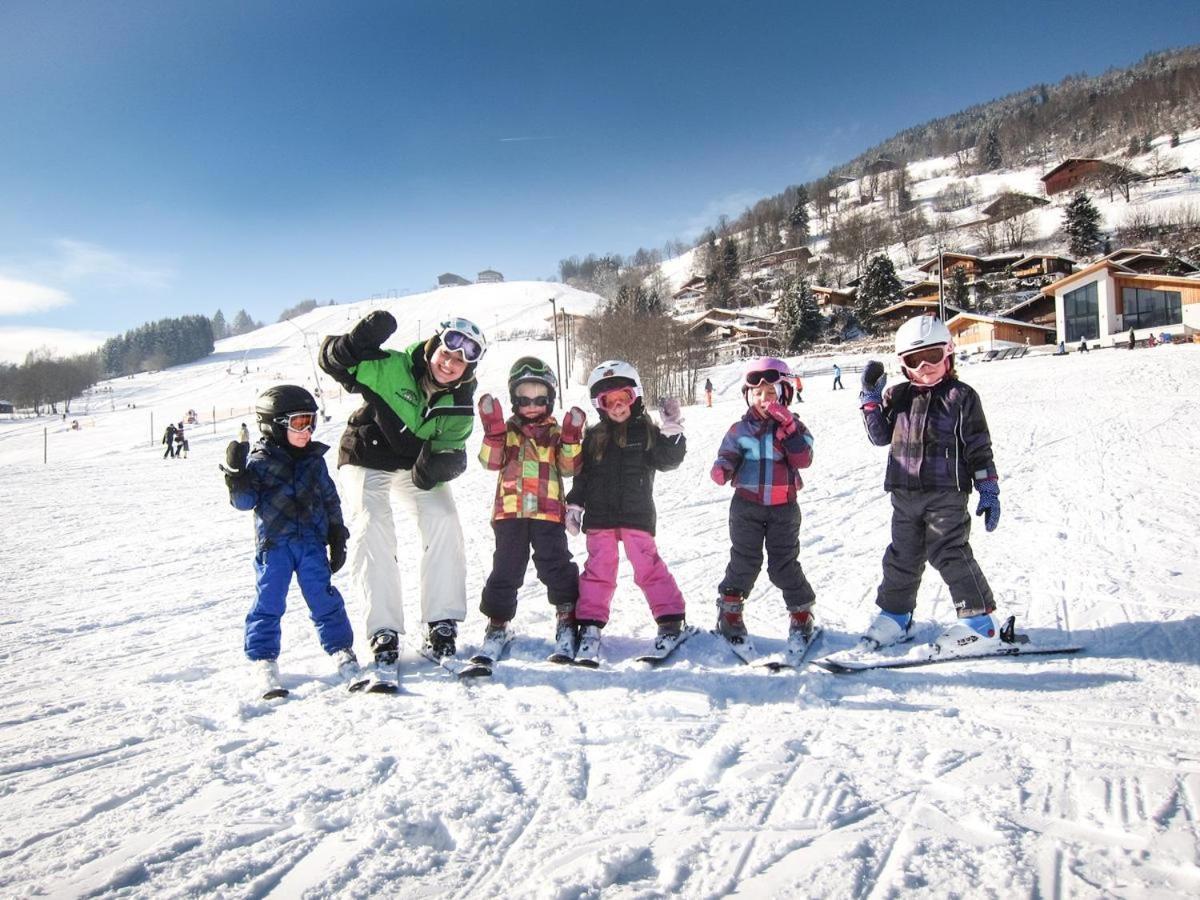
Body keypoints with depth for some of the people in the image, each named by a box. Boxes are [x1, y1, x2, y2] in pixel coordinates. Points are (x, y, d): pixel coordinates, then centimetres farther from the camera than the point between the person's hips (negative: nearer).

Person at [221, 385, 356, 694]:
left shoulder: (314, 459, 7)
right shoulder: (259, 462, -5)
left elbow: (330, 500, 13)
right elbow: (245, 502, -8)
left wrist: (338, 539, 12)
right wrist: (236, 474, -25)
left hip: (312, 542, 3)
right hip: (273, 544, -3)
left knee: (324, 598, 4)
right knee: (268, 603, 2)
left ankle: (341, 649, 16)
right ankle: (263, 658, 15)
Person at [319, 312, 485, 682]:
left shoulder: (459, 406, -11)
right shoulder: (391, 367, -21)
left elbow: (452, 453, -11)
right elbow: (331, 360, -17)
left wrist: (434, 466, -36)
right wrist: (360, 340, -39)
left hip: (415, 466, 3)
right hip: (365, 460, -3)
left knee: (442, 518, -19)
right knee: (373, 527, -23)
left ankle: (442, 624, -10)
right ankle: (384, 633, -16)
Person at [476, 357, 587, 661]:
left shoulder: (556, 433, 11)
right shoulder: (507, 430, 12)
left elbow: (568, 467, 1)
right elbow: (492, 462, -2)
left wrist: (571, 439, -13)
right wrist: (493, 431, -14)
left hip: (547, 512, -1)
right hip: (510, 511, 1)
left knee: (555, 565, -5)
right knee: (506, 568, 6)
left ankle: (567, 616, 4)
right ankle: (497, 622, 19)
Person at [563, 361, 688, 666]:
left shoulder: (647, 431, 4)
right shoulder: (593, 436, 9)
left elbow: (668, 461, -5)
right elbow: (582, 475, 12)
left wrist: (673, 432, -17)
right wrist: (574, 505, 7)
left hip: (636, 514, -2)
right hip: (599, 516, 2)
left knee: (648, 566, -6)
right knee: (599, 569, 3)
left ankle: (670, 619, 4)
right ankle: (590, 625, 8)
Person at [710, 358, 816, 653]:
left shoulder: (794, 426, 1)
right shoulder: (740, 429, 2)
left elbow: (803, 459, -12)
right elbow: (728, 455, 0)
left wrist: (787, 426, -21)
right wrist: (722, 468, -25)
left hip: (783, 507, 0)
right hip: (747, 505, 1)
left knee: (784, 566, 4)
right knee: (744, 562, 5)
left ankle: (801, 615, 22)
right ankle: (730, 610, 21)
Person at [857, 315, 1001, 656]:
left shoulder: (961, 397, -3)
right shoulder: (897, 397, 9)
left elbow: (979, 448, -3)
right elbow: (880, 436, 10)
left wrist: (989, 491, -6)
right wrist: (870, 398, 0)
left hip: (946, 493, -5)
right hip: (904, 494, 5)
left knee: (950, 554, -9)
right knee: (903, 556, 14)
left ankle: (980, 621, 2)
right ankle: (895, 614, 28)